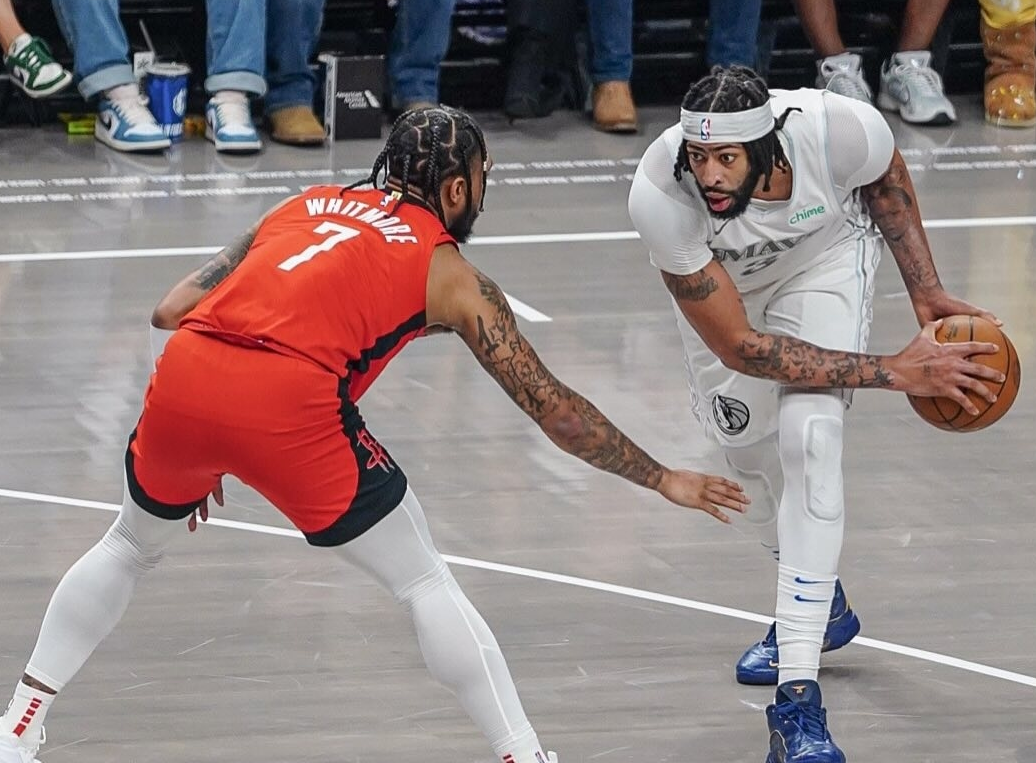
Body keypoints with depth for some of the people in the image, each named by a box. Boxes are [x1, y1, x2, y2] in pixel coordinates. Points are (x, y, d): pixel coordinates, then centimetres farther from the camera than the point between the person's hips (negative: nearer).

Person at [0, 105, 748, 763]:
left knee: (131, 547, 32)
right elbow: (551, 406, 18)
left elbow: (173, 309, 23)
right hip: (289, 406, -4)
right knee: (427, 583, 13)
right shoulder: (449, 273, 17)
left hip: (184, 378, 4)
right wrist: (664, 479, 27)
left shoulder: (307, 205, 28)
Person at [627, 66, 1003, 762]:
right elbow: (740, 345, -33)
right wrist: (895, 372, -34)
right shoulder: (658, 195, -40)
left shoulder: (838, 128, -39)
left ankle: (797, 699, -23)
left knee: (809, 435, -20)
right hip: (717, 280, 1)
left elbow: (887, 176, -10)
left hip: (824, 257, -1)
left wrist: (927, 294, -12)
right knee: (747, 443, 14)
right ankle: (820, 603, 47)